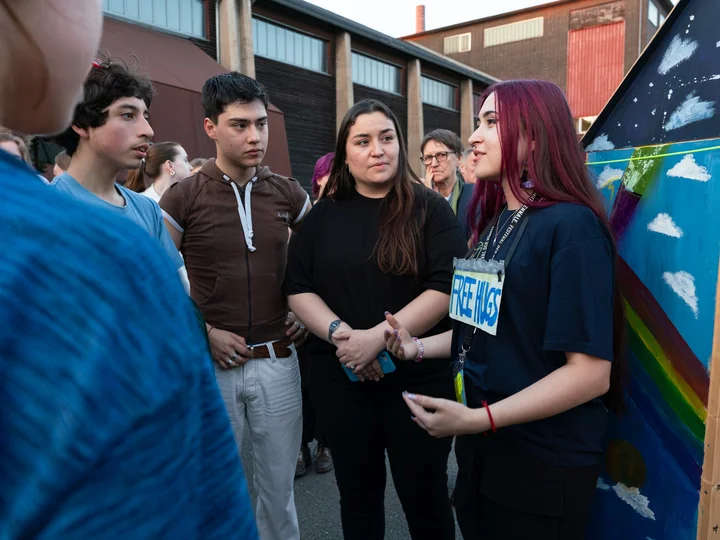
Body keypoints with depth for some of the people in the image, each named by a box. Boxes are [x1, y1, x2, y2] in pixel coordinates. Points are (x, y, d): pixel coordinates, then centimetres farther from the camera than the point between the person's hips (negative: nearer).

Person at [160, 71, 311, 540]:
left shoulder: (288, 194, 2)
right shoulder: (182, 198, -6)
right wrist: (203, 334, -11)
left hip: (277, 360, 2)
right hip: (212, 364, -2)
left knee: (279, 485, 17)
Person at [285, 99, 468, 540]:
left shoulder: (430, 209, -3)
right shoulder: (324, 215, 5)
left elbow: (447, 287, -12)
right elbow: (298, 288, 2)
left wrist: (379, 336, -21)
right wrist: (340, 334, -15)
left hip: (418, 376, -2)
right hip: (340, 378, 3)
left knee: (425, 496, 13)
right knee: (358, 494, 18)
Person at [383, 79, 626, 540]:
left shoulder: (570, 225, -18)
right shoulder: (494, 224, 8)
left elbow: (590, 372, -23)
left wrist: (480, 418, -27)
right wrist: (419, 347, 4)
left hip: (543, 464, -7)